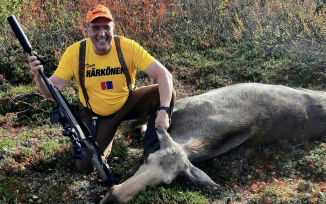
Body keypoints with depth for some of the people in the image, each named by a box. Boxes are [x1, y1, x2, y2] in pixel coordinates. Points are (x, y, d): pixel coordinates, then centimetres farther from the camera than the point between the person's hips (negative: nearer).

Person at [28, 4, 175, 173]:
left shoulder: (127, 47, -21)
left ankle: (151, 154, -9)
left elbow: (163, 74, -26)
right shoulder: (75, 53, -17)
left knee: (166, 93, -24)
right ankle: (105, 141, 25)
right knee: (85, 165, -9)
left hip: (127, 103, 0)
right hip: (96, 114, 0)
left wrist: (164, 110, -39)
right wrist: (38, 76, -41)